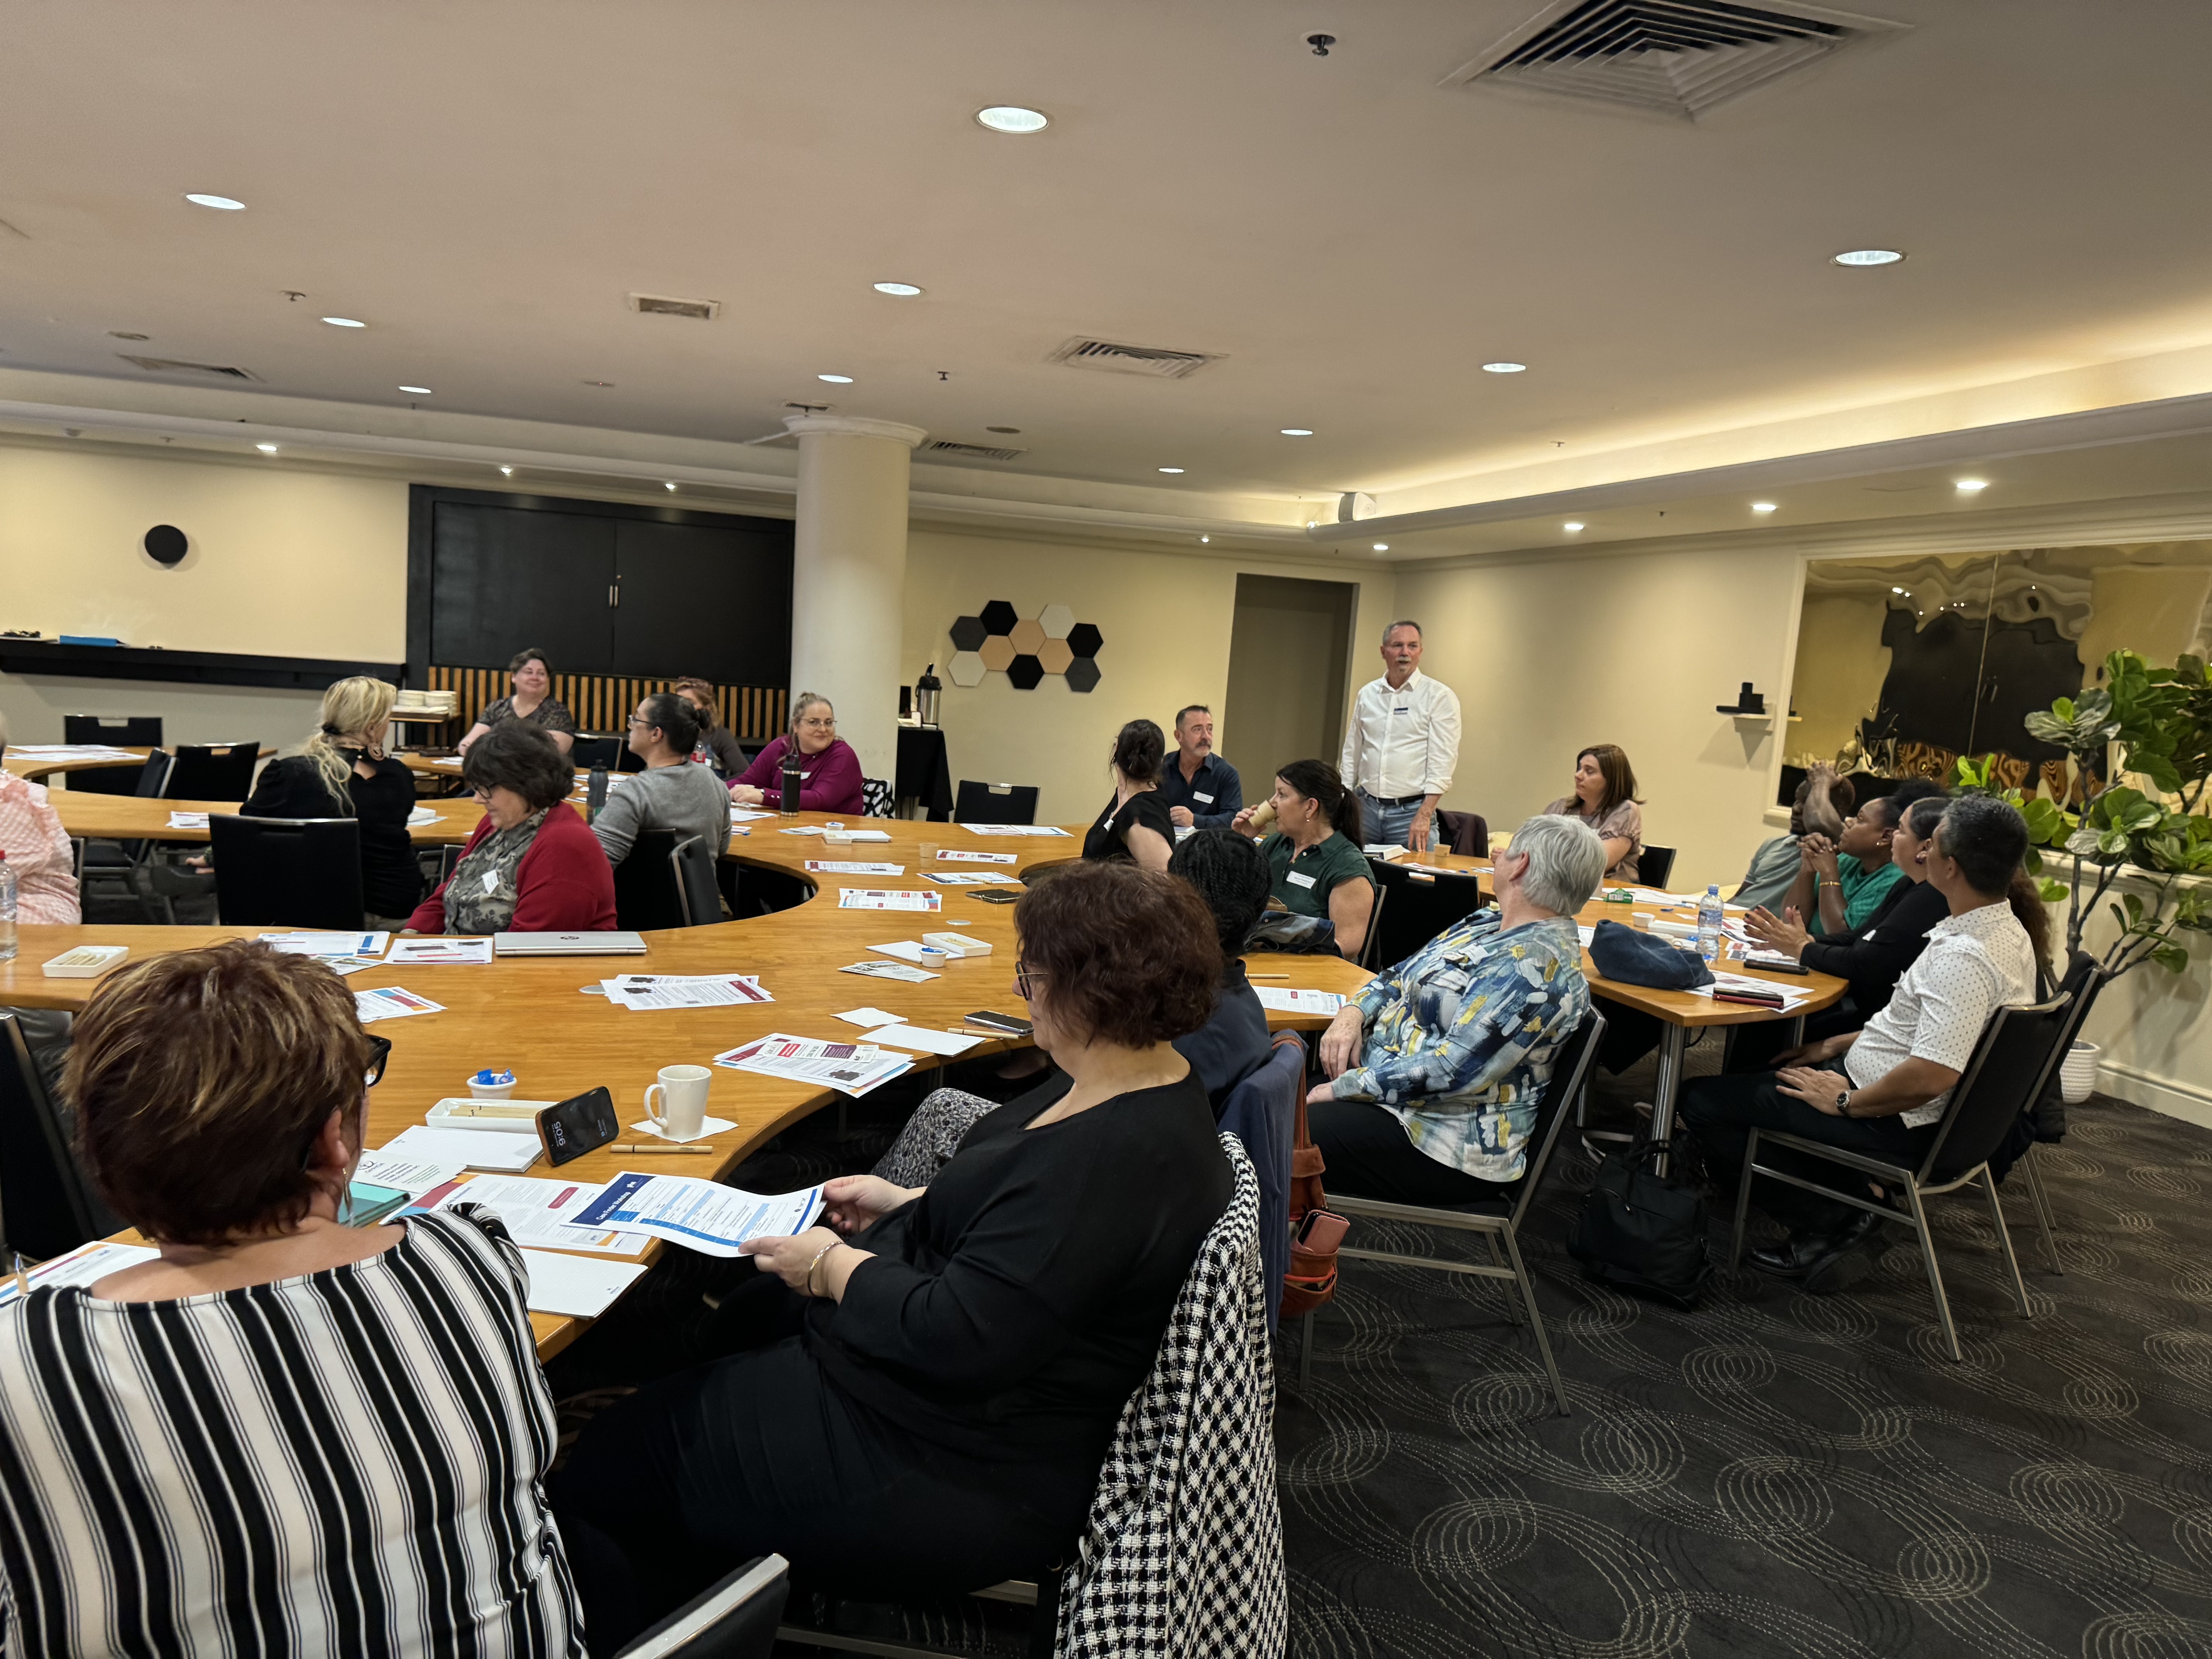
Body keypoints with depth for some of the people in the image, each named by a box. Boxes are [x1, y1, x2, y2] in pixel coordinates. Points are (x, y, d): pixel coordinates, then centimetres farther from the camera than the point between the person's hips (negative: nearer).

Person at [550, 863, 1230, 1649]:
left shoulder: (1113, 1158, -33)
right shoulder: (1150, 1089, -2)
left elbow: (955, 1340, -31)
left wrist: (833, 1266, -16)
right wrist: (910, 1204, 9)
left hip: (955, 1480, -11)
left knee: (604, 1471, 0)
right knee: (740, 1314, 29)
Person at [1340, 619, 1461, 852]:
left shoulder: (1439, 697, -3)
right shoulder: (1367, 694, 11)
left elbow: (1442, 763, -9)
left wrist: (1424, 816, -17)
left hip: (1411, 810, -4)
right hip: (1367, 807, 4)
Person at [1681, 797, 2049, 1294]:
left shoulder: (1963, 957, -29)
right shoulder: (2007, 930, 4)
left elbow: (1933, 1075, -36)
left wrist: (1846, 1102, -20)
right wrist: (1840, 1045, 16)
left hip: (1894, 1124, -11)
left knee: (1701, 1100, -8)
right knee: (1762, 1071, 26)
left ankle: (1829, 1225, -1)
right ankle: (1848, 1198, 12)